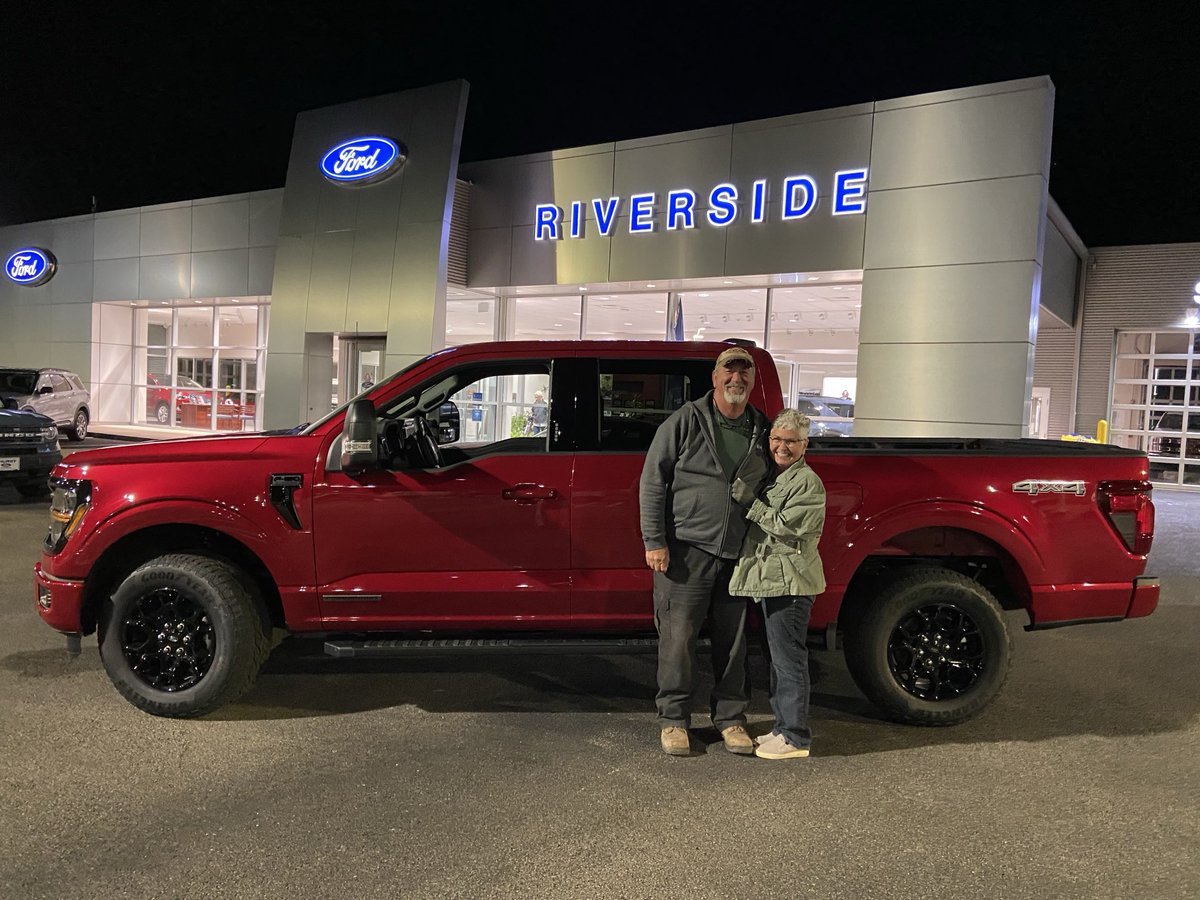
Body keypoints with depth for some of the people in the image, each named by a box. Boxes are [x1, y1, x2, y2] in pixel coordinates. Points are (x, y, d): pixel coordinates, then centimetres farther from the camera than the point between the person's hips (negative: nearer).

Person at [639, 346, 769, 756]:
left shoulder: (761, 431, 10)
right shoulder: (685, 422, -3)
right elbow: (652, 482, -3)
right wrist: (654, 540, -9)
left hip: (739, 554, 4)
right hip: (686, 550, -4)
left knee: (733, 640, 11)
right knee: (678, 637, 2)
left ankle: (730, 717, 26)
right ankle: (673, 719, 17)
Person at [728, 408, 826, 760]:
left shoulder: (808, 482, -10)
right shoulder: (772, 476, 18)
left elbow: (785, 525, -18)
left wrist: (750, 502, -16)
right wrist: (748, 500, 8)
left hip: (790, 582, -10)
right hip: (771, 579, 10)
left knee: (788, 658, -6)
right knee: (779, 657, 16)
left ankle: (795, 737, 2)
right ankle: (783, 727, 26)